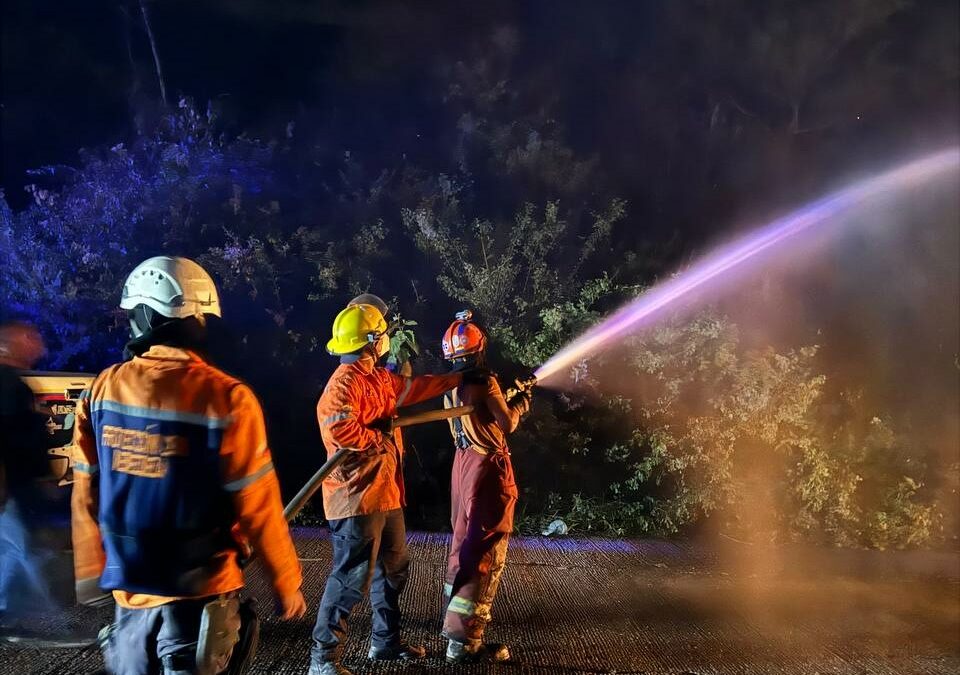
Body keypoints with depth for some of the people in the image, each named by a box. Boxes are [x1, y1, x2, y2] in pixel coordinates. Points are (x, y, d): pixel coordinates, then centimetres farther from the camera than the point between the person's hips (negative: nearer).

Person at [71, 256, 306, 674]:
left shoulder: (102, 391, -7)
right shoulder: (226, 399, -19)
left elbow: (87, 497, 2)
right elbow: (258, 509, -14)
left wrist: (91, 576, 15)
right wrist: (286, 583, -1)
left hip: (128, 590, 4)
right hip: (200, 594, -4)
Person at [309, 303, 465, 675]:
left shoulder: (380, 378, 14)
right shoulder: (346, 380, -17)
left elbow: (417, 387, 27)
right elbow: (339, 427, -31)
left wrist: (461, 377, 32)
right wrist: (380, 440, -16)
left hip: (385, 493, 11)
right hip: (357, 495, -11)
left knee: (393, 567, 20)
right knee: (352, 577, -6)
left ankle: (386, 641, 36)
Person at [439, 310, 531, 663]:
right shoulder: (485, 381, -16)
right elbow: (506, 424, -10)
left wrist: (506, 400, 22)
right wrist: (520, 403, 7)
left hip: (464, 460, 9)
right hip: (487, 466, -9)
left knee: (464, 538, 21)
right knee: (485, 549, -7)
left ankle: (457, 612, 37)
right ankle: (464, 639, -7)